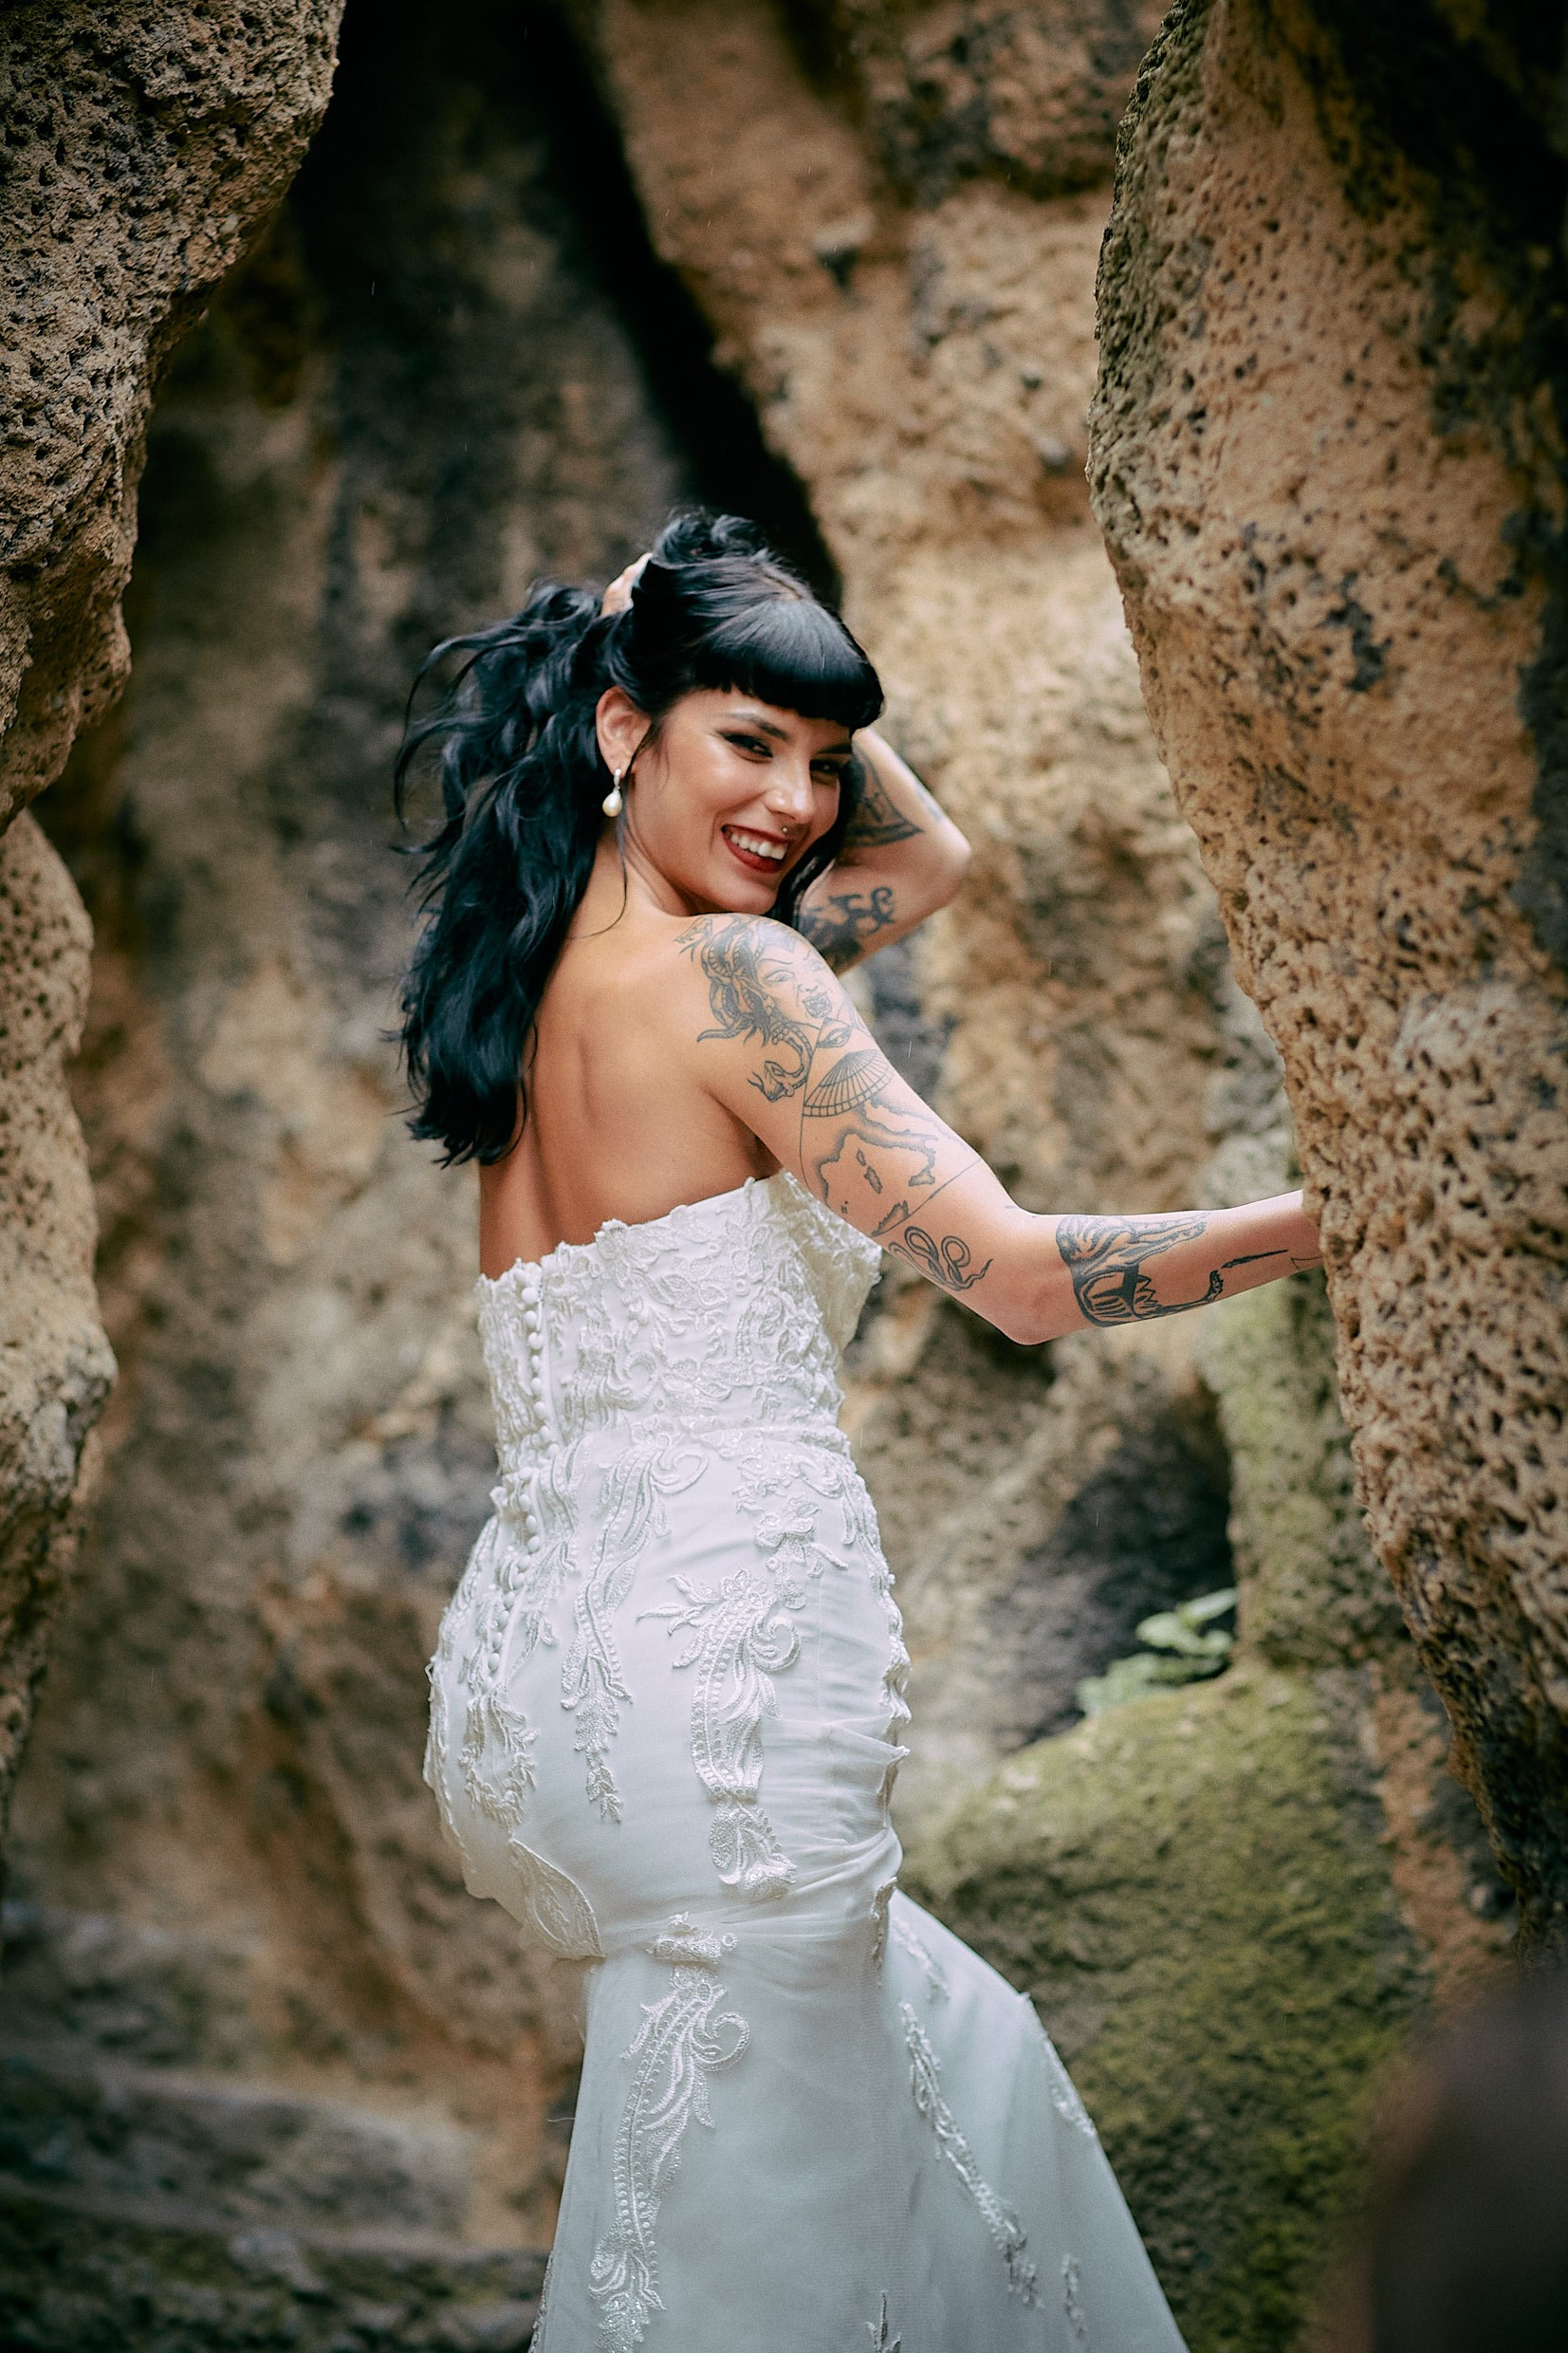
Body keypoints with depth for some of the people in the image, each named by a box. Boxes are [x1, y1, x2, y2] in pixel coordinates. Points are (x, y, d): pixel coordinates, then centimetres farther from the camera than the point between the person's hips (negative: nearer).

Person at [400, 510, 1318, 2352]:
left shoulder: (534, 973, 16)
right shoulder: (726, 974, -9)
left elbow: (927, 857, 27)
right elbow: (1022, 1276, -14)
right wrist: (1342, 1213, -8)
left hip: (523, 1665, 9)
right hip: (717, 1660, -9)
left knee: (960, 2056, 24)